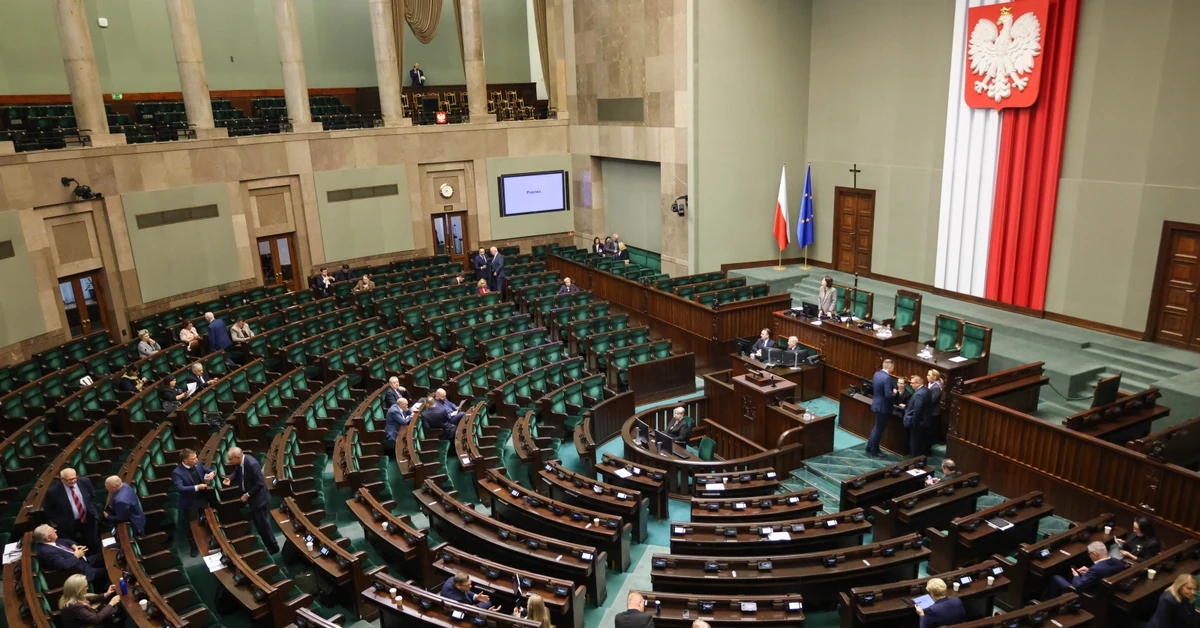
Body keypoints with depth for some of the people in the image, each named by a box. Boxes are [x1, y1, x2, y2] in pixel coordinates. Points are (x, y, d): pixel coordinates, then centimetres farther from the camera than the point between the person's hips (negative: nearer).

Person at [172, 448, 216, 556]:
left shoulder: (198, 464, -6)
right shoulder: (177, 472, -22)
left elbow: (209, 470, 7)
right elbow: (180, 488, -32)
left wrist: (212, 473, -18)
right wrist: (197, 487, -38)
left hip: (203, 499, 5)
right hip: (190, 503, -5)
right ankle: (194, 547, 32)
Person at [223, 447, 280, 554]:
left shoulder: (252, 464, -33)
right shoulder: (240, 462, -8)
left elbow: (260, 484, -29)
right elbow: (237, 472, 12)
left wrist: (247, 494, -21)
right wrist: (230, 479, -8)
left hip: (258, 498, -9)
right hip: (251, 497, 9)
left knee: (262, 523, 4)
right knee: (258, 522, 20)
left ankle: (273, 546, 21)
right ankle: (268, 544, 36)